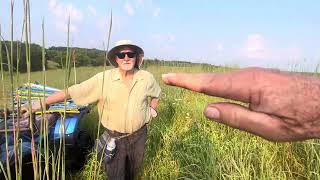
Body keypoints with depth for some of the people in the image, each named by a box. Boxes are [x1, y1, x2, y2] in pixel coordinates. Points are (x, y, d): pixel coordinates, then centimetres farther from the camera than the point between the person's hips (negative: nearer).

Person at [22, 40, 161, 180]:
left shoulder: (147, 78, -8)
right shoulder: (103, 78, -16)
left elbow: (156, 94, 13)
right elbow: (71, 91, -14)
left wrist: (152, 108, 2)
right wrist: (42, 103, -16)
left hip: (139, 136, 3)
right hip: (114, 138, -2)